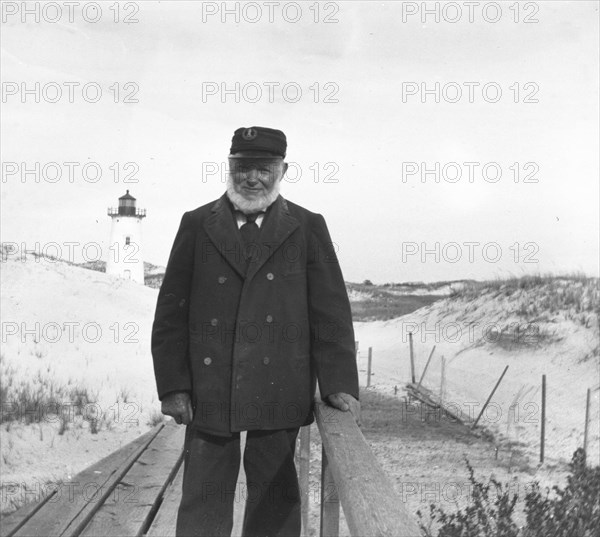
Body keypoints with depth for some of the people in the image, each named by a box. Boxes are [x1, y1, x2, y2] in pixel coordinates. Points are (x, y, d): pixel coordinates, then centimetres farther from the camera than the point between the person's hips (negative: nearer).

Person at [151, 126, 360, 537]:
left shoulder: (308, 228, 5)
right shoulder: (196, 225, 7)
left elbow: (331, 313, 2)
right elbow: (171, 312, 5)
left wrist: (339, 385, -6)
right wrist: (173, 386, -3)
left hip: (279, 394, 0)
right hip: (208, 392, 1)